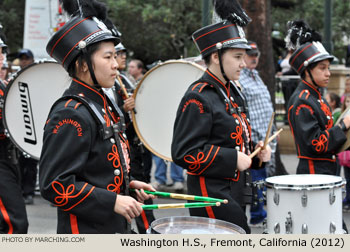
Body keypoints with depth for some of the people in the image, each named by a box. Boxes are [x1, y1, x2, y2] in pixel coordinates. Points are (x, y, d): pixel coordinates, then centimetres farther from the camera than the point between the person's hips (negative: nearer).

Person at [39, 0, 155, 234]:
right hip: (86, 231, -9)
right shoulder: (71, 114, -19)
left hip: (114, 227, 9)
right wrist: (113, 201, -24)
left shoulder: (103, 104, 9)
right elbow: (55, 185, -23)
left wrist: (128, 184, 7)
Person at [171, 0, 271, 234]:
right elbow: (184, 153, -20)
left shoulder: (233, 93, 14)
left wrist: (255, 152, 6)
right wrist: (233, 159, -20)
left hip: (235, 195, 9)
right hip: (213, 197, -9)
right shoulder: (198, 98, -15)